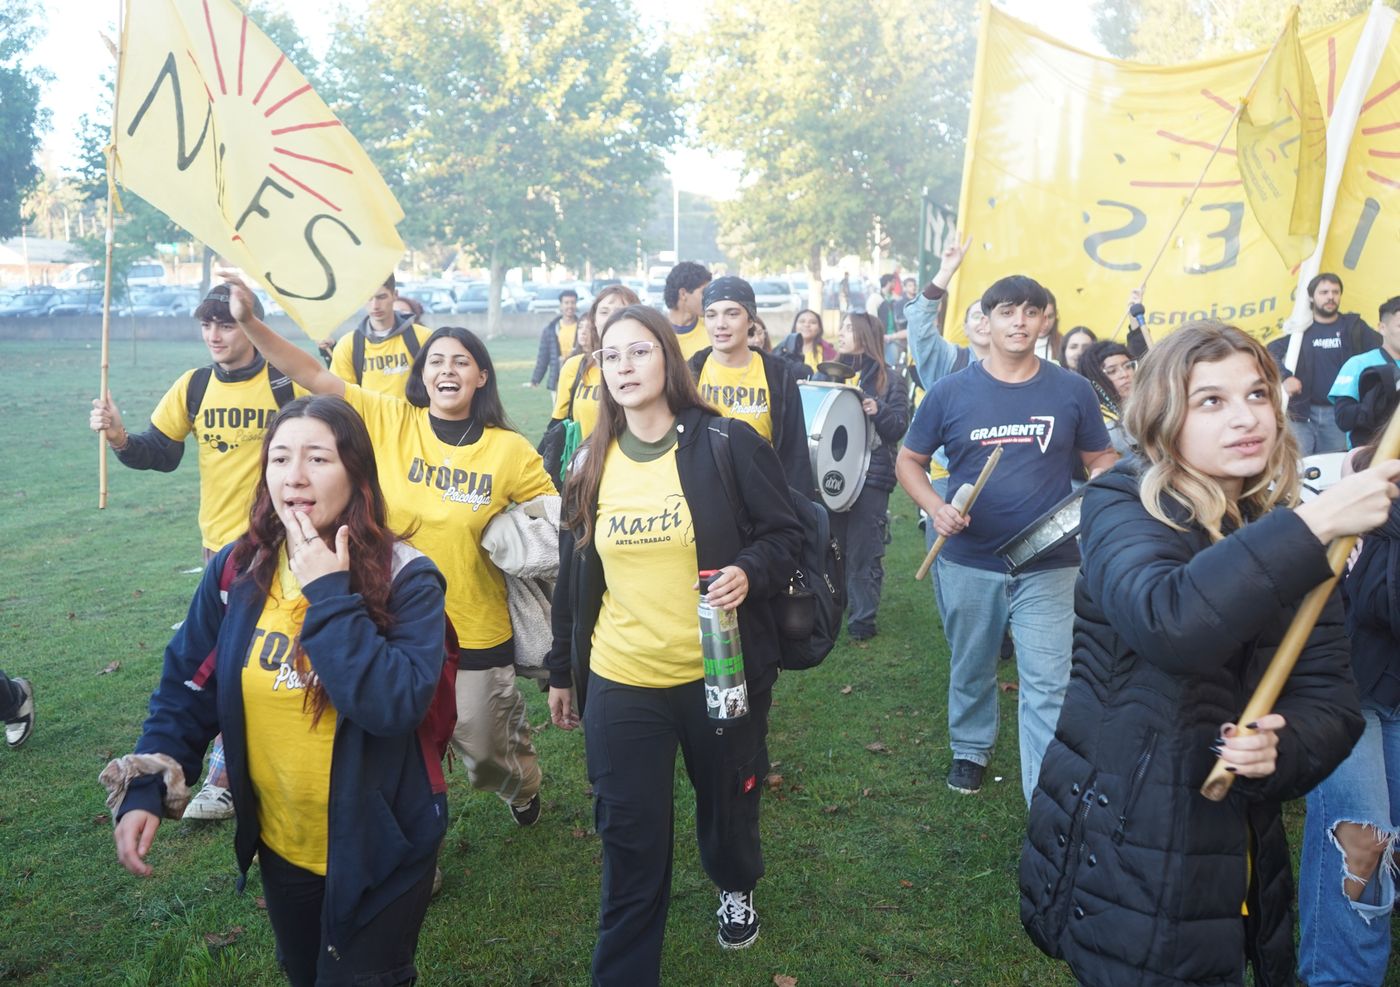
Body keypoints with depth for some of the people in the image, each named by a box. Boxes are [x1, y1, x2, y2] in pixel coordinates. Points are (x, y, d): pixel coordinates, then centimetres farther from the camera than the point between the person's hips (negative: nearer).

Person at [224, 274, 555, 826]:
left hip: (476, 635, -1)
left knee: (484, 750, 17)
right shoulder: (389, 421, -6)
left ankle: (523, 785, 53)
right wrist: (250, 323, -20)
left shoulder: (510, 450, -9)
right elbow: (314, 377, -11)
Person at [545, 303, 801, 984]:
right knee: (631, 841, 5)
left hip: (721, 673, -1)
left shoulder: (727, 444, -9)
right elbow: (572, 576, 10)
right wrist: (562, 670, 14)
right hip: (621, 683, 2)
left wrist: (750, 572, -25)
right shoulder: (591, 464, 3)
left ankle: (736, 888, 55)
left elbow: (784, 533, -4)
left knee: (727, 804, 21)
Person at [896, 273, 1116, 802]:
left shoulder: (1072, 391, -2)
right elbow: (908, 461, 4)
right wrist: (935, 507, -14)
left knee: (1048, 685, -4)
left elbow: (1101, 458, 9)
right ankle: (970, 749, 44)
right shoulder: (951, 392, -3)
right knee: (971, 668, 19)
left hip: (1049, 565, -1)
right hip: (968, 561, 1)